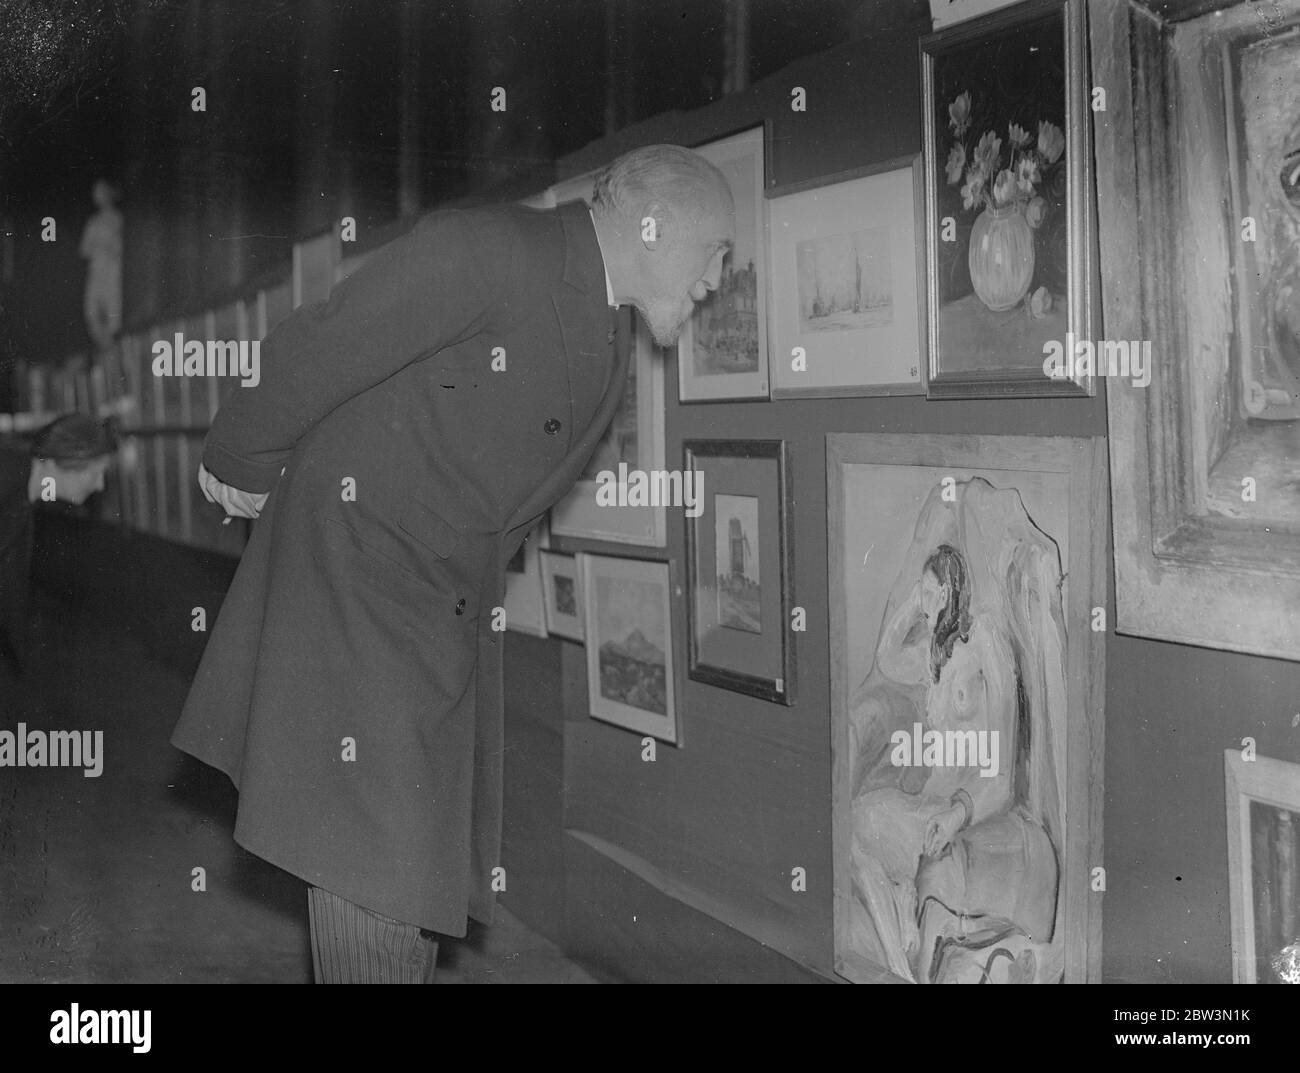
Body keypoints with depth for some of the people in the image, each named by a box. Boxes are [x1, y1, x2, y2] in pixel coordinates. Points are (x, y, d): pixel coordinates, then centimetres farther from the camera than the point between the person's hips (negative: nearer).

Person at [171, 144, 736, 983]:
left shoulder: (606, 369, 13)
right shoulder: (483, 251, -16)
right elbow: (313, 352, -12)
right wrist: (245, 468, -1)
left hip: (452, 618, 8)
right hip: (352, 560, -8)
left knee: (428, 858, 8)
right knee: (375, 850, -11)